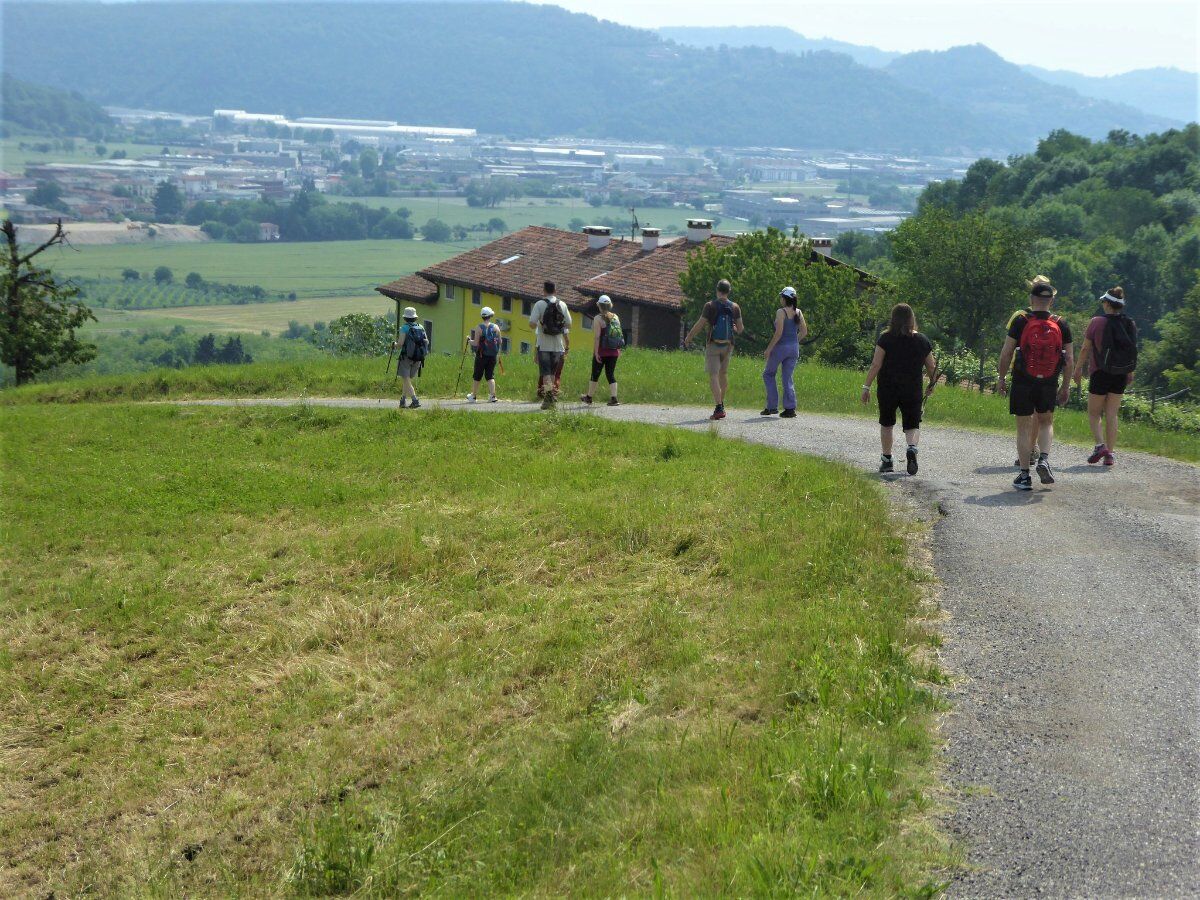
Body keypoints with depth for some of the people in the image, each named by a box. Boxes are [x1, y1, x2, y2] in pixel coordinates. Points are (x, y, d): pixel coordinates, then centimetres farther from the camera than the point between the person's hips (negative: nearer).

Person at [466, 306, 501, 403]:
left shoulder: (479, 328, -10)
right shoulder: (496, 327, -1)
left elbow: (475, 343, -13)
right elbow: (500, 342, 1)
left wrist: (469, 340, 6)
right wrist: (498, 353, 19)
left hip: (482, 355, -2)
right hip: (493, 355, 3)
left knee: (477, 377, 9)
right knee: (490, 376, 7)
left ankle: (474, 396, 19)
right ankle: (492, 395, -6)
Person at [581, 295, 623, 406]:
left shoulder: (598, 319, -10)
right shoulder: (616, 317, 5)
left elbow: (597, 337, -15)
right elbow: (620, 334, 8)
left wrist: (595, 352, -13)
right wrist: (619, 351, 15)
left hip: (602, 352, -4)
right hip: (614, 352, 4)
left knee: (595, 375, 10)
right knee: (611, 374, 7)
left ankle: (589, 397, 23)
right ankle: (613, 398, -6)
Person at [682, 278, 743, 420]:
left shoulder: (710, 306, -10)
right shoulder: (735, 307, 1)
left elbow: (699, 325, -8)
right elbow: (740, 329, 3)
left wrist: (688, 338, 6)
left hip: (713, 345, -4)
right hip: (728, 345, 4)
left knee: (713, 375, -5)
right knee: (723, 373, 19)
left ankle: (719, 408, -16)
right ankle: (721, 404, 29)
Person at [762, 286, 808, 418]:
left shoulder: (781, 312, -13)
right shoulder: (798, 312, 5)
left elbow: (778, 333, -19)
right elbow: (804, 332, 7)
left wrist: (769, 348, -13)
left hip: (781, 347, -6)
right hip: (794, 348, 6)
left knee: (768, 374, 12)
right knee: (787, 378, 11)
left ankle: (772, 406, 8)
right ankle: (790, 408, 3)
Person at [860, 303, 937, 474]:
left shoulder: (885, 339, -7)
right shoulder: (922, 340, 1)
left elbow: (875, 365, -11)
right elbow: (932, 367, 7)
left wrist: (866, 386, -5)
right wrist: (932, 385, 23)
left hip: (887, 389, -1)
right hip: (913, 390, 1)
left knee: (886, 423, 16)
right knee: (912, 424, 6)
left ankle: (886, 460, 20)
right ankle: (912, 448, -23)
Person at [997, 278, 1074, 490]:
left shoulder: (1021, 322, -7)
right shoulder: (1061, 325, 0)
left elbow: (1006, 353, -7)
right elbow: (1070, 360, 2)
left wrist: (1001, 378, 5)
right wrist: (1066, 387, 12)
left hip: (1022, 382, -2)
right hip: (1048, 384, 2)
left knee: (1024, 426, 6)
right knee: (1045, 421, 22)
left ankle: (1024, 474, 5)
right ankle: (1043, 459, -1)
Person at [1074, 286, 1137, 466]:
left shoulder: (1097, 322, -11)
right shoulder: (1130, 324, 1)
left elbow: (1085, 349, -6)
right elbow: (1133, 350, 8)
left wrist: (1078, 369, 5)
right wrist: (1130, 373, 19)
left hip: (1100, 373, -4)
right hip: (1120, 375, 4)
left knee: (1093, 413, 9)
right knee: (1112, 414, 9)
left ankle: (1100, 445, -11)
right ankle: (1111, 454, 7)